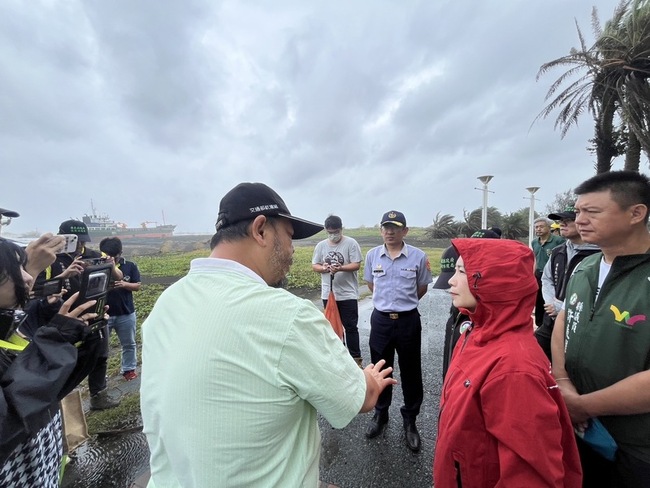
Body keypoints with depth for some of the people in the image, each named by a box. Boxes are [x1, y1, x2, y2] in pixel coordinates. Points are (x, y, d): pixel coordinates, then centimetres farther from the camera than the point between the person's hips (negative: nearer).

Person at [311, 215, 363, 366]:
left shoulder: (351, 243, -8)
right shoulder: (321, 245, 4)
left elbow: (356, 265, -12)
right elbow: (314, 265, 6)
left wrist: (340, 268, -28)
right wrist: (323, 268, -16)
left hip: (348, 294, -4)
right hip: (328, 294, 5)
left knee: (350, 326, 2)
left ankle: (356, 358, 17)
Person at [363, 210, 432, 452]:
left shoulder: (418, 256, -10)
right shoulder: (372, 255, -3)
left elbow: (422, 288, 4)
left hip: (408, 321, -2)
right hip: (380, 320, 2)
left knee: (410, 373, 12)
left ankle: (410, 421, 34)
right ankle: (380, 414, 40)